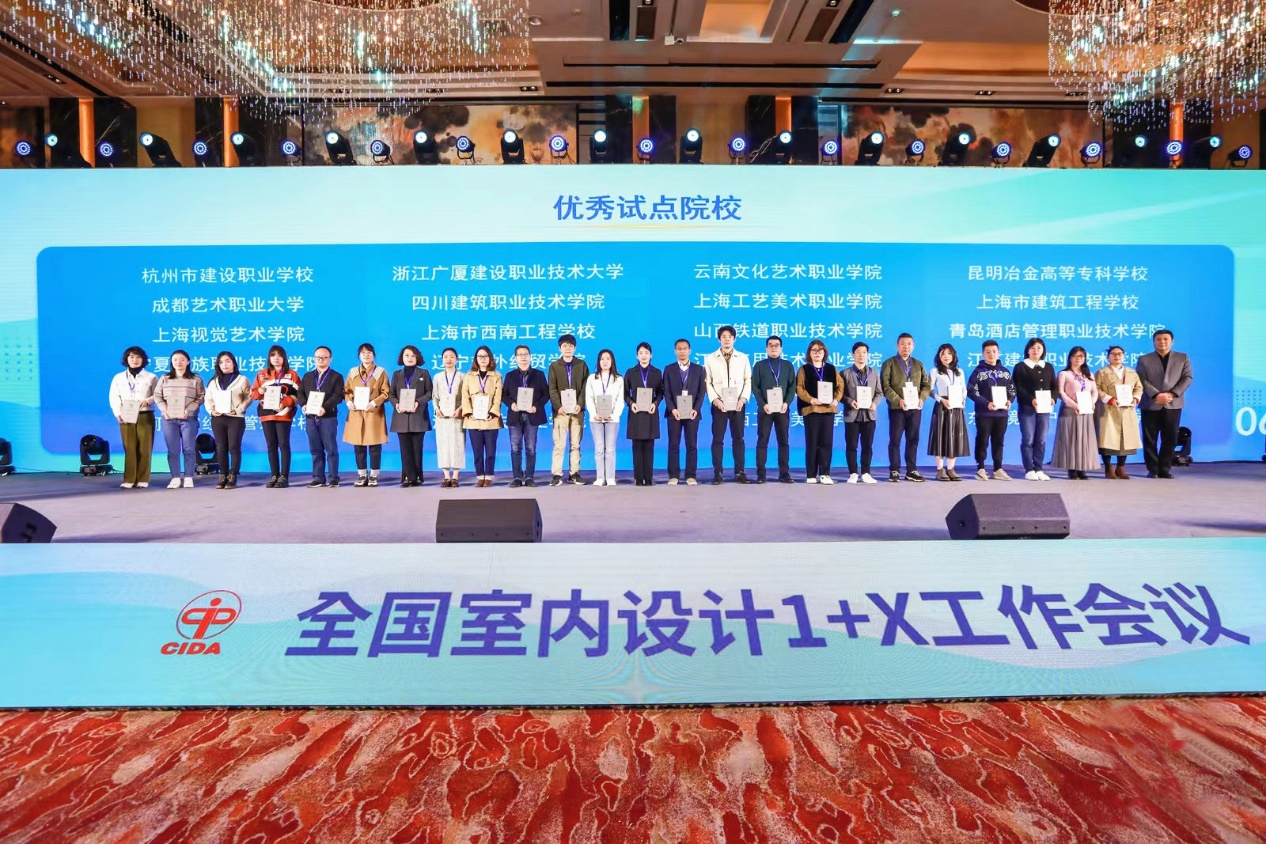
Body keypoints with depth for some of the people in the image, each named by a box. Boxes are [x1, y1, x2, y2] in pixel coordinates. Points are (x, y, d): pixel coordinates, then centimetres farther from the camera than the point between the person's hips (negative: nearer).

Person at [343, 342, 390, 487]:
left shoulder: (380, 372, 4)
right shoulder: (353, 372, 12)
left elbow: (386, 393, -1)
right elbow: (346, 391, 13)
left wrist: (374, 403, -15)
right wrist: (349, 402, -6)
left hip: (374, 414, -3)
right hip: (356, 414, 3)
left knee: (374, 446, -2)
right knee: (358, 446, 3)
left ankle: (374, 476, 6)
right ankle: (362, 476, 12)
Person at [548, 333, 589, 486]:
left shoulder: (582, 365, 9)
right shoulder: (554, 366, 8)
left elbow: (585, 387, 2)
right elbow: (552, 389, 0)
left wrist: (580, 404, -12)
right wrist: (558, 406, -14)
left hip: (577, 410, 1)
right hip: (560, 410, -1)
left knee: (576, 444, 5)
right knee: (559, 444, -3)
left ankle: (574, 474, 9)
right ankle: (556, 474, -1)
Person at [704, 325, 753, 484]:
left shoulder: (743, 358, 8)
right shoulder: (710, 358, 5)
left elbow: (748, 381, 5)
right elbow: (708, 383, 1)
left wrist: (743, 398, -9)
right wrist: (715, 400, -12)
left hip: (738, 405, 1)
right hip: (719, 405, -1)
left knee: (738, 439, 4)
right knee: (717, 439, -1)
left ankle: (739, 472, 9)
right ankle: (717, 473, 2)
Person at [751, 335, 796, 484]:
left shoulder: (788, 366, 12)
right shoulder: (759, 366, 7)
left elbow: (792, 386, 5)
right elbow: (755, 387, 0)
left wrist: (786, 403, -12)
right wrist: (763, 404, -14)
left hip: (782, 409, 2)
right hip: (765, 409, -2)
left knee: (784, 441, 2)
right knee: (762, 442, -2)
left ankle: (784, 474, 6)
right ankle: (760, 475, 0)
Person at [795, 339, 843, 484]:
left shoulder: (831, 369, 15)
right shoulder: (804, 369, 5)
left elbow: (840, 385, 10)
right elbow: (799, 388, -5)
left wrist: (836, 399, -8)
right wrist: (810, 399, -20)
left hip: (828, 409, 3)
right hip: (811, 409, -3)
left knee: (827, 442, 0)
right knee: (812, 443, -1)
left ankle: (825, 474, 4)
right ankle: (811, 475, 4)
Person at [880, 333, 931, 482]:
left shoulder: (918, 364, 16)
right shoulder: (889, 364, 2)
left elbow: (927, 384, 13)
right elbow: (885, 386, -7)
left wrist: (922, 398, -5)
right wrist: (898, 400, -18)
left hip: (915, 408, 4)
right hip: (897, 408, -4)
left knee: (913, 440, 6)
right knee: (895, 440, -1)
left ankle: (911, 471, 12)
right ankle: (894, 470, 4)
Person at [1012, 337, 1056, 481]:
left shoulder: (1048, 367, 16)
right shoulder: (1020, 367, 1)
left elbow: (1054, 386, 12)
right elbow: (1018, 388, -8)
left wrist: (1053, 398, -9)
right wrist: (1031, 400, -22)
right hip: (1027, 408, -4)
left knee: (1041, 440, 4)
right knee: (1028, 440, -5)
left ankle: (1038, 469, 9)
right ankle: (1029, 470, 0)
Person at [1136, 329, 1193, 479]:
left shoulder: (1182, 358, 11)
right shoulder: (1144, 359, 7)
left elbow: (1187, 378, 2)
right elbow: (1142, 381, -3)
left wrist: (1172, 394, -12)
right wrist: (1156, 395, -17)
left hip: (1173, 405, 1)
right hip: (1151, 405, -1)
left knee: (1170, 439, 1)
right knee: (1150, 440, 0)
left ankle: (1165, 469, 10)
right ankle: (1153, 470, 7)